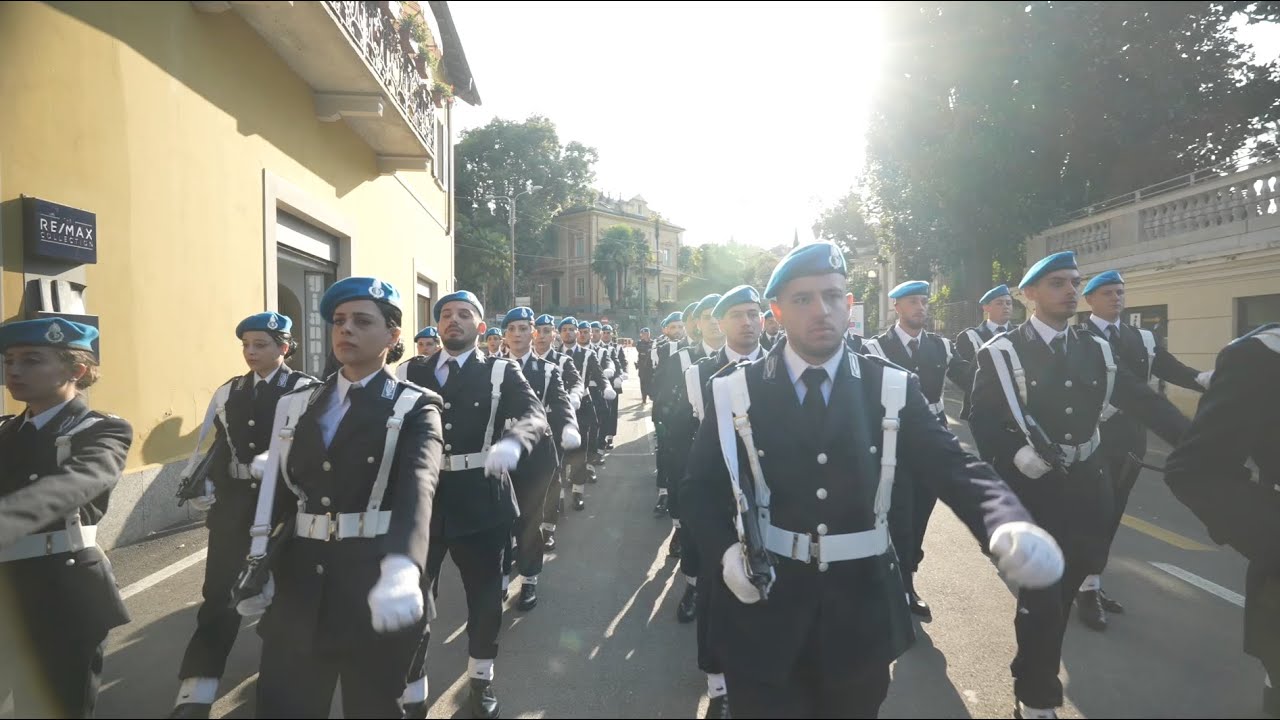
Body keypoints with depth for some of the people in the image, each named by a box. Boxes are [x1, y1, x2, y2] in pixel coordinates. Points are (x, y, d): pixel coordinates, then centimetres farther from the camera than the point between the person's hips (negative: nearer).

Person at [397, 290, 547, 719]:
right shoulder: (411, 372, 8)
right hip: (420, 496, 2)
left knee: (484, 592, 13)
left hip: (480, 501, -1)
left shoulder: (501, 373, -1)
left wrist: (511, 442, -39)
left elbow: (535, 416, -16)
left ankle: (481, 677, 34)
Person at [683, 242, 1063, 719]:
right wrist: (724, 551, -16)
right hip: (764, 611, -1)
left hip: (861, 613, 2)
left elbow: (958, 470, -11)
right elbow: (701, 486, 1)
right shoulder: (735, 392, -7)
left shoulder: (893, 390, -5)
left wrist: (1010, 526, -31)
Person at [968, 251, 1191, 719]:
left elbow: (1145, 402, 7)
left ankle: (1035, 675, 39)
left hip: (1085, 488, 5)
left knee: (1061, 595, 17)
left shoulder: (1097, 350, 9)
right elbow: (982, 421, -13)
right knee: (1041, 599, -2)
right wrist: (1017, 456, -28)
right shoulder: (1002, 353, -7)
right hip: (1030, 489, -5)